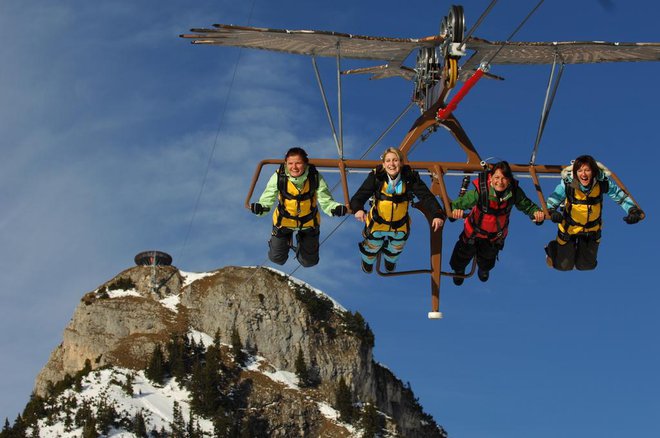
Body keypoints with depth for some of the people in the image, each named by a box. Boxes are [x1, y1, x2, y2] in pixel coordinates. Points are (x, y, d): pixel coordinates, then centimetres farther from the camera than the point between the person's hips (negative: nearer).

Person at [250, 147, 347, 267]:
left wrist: (336, 208, -48)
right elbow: (267, 198, -27)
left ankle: (301, 240, 52)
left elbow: (326, 201, -25)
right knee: (277, 259, 17)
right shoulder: (278, 177, -29)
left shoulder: (315, 177, -28)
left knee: (309, 262, 19)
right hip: (283, 220, 0)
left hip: (309, 222, 1)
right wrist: (260, 208, -51)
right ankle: (287, 239, 49)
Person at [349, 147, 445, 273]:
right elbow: (360, 195, -35)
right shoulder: (376, 177, -28)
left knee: (396, 249, 33)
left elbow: (426, 196, -30)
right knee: (372, 248, 28)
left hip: (400, 225, 2)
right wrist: (358, 209, -58)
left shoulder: (410, 177, -25)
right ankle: (367, 262, 66)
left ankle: (390, 261, 70)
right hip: (377, 223, -2)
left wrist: (437, 214, -47)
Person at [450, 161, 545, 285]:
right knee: (465, 253, 26)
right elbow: (461, 202, -43)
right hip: (474, 230, -3)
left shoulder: (514, 192, -32)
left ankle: (484, 268, 72)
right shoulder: (480, 191, -42)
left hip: (497, 234, 3)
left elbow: (526, 204, -20)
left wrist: (536, 212, -41)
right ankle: (458, 269, 63)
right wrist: (455, 210, -66)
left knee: (488, 255, 34)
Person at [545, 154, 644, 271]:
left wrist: (633, 209, -30)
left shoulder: (602, 182, -24)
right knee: (564, 266, 12)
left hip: (592, 229, 2)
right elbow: (552, 201, -30)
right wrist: (551, 211, -52)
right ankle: (552, 248, 45)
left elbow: (620, 196, -14)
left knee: (585, 266, 17)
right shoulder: (568, 184, -29)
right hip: (569, 228, -2)